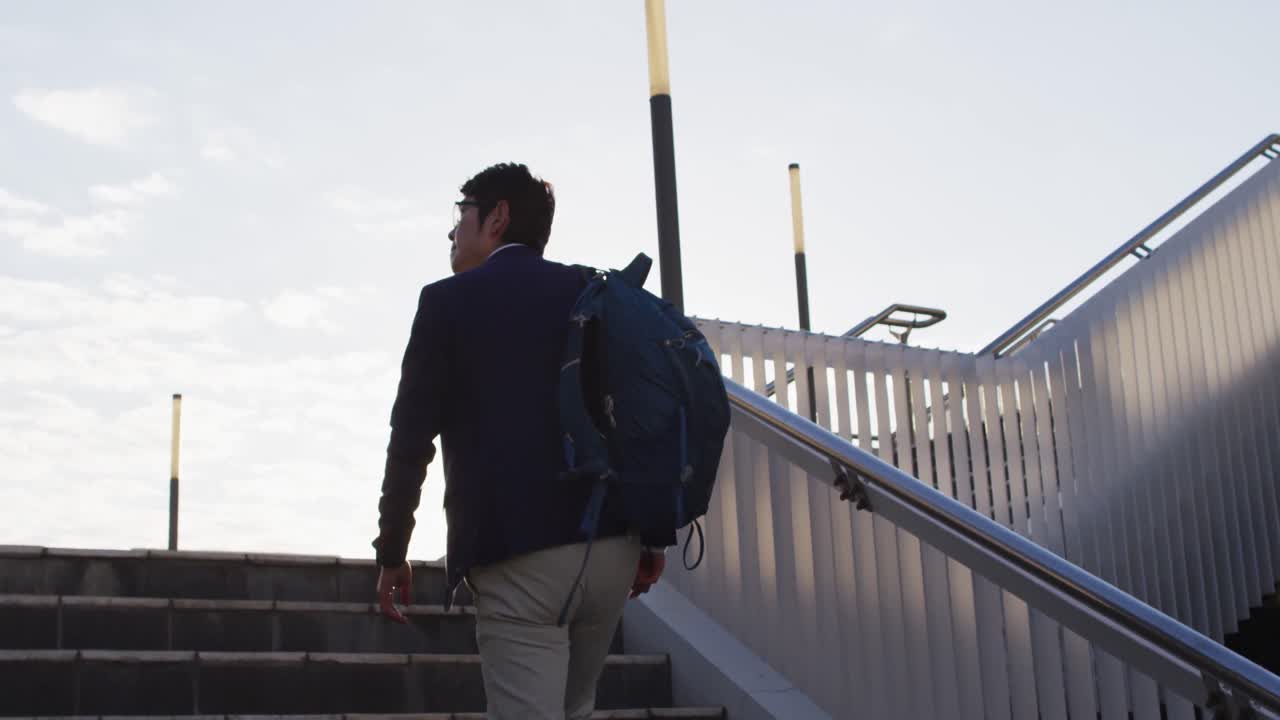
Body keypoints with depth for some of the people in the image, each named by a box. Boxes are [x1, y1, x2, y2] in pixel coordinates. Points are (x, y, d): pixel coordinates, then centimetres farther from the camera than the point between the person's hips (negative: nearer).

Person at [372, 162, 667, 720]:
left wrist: (391, 552, 7)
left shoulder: (449, 301, 1)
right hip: (612, 546, 5)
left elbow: (412, 438, -1)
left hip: (518, 555, -5)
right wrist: (653, 538, 15)